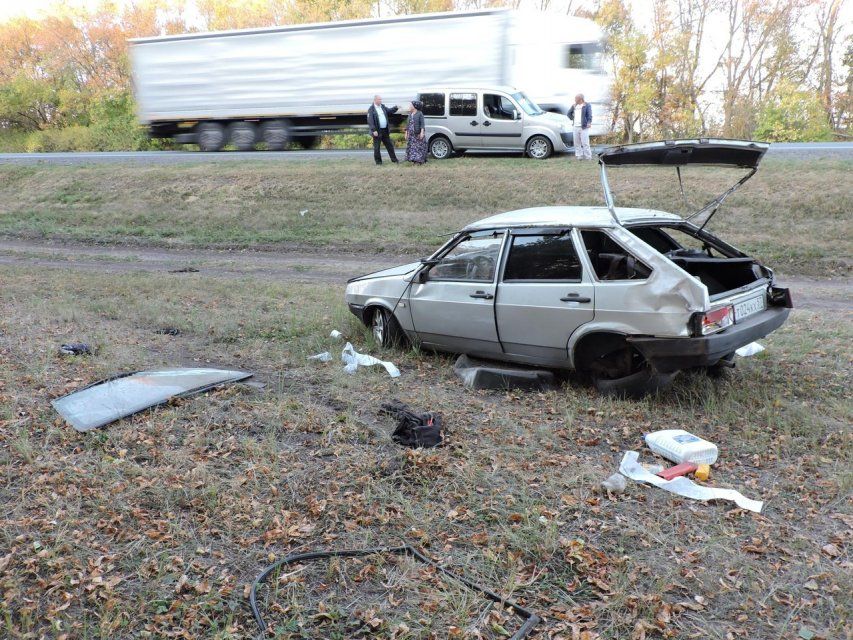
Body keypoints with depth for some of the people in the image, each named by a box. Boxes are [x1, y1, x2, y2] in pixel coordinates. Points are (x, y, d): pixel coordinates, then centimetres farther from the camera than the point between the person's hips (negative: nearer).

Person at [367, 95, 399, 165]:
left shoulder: (383, 107, 11)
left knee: (389, 145, 13)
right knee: (377, 147, 1)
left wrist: (396, 108, 3)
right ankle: (378, 161, 10)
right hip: (377, 131, -7)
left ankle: (394, 159, 22)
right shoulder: (371, 109, -11)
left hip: (385, 130, 7)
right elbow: (370, 121, -16)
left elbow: (389, 111, 21)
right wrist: (374, 130, -22)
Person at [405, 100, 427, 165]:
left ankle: (419, 160, -3)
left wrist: (422, 132, -19)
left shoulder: (420, 113, -4)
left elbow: (422, 124, -9)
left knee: (419, 147, -5)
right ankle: (414, 160, 8)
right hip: (411, 134, 6)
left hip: (418, 133, -6)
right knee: (412, 147, 3)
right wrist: (406, 133, 11)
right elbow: (408, 124, 16)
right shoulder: (410, 114, 14)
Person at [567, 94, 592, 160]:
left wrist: (589, 122, -26)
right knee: (577, 143, 8)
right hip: (576, 127, 6)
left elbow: (589, 115, -11)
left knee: (585, 143, -10)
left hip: (583, 127, -6)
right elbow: (569, 113, 29)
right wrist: (572, 118, 13)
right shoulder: (574, 106, 16)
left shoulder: (587, 106, -1)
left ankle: (588, 156, -5)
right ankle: (579, 155, 16)